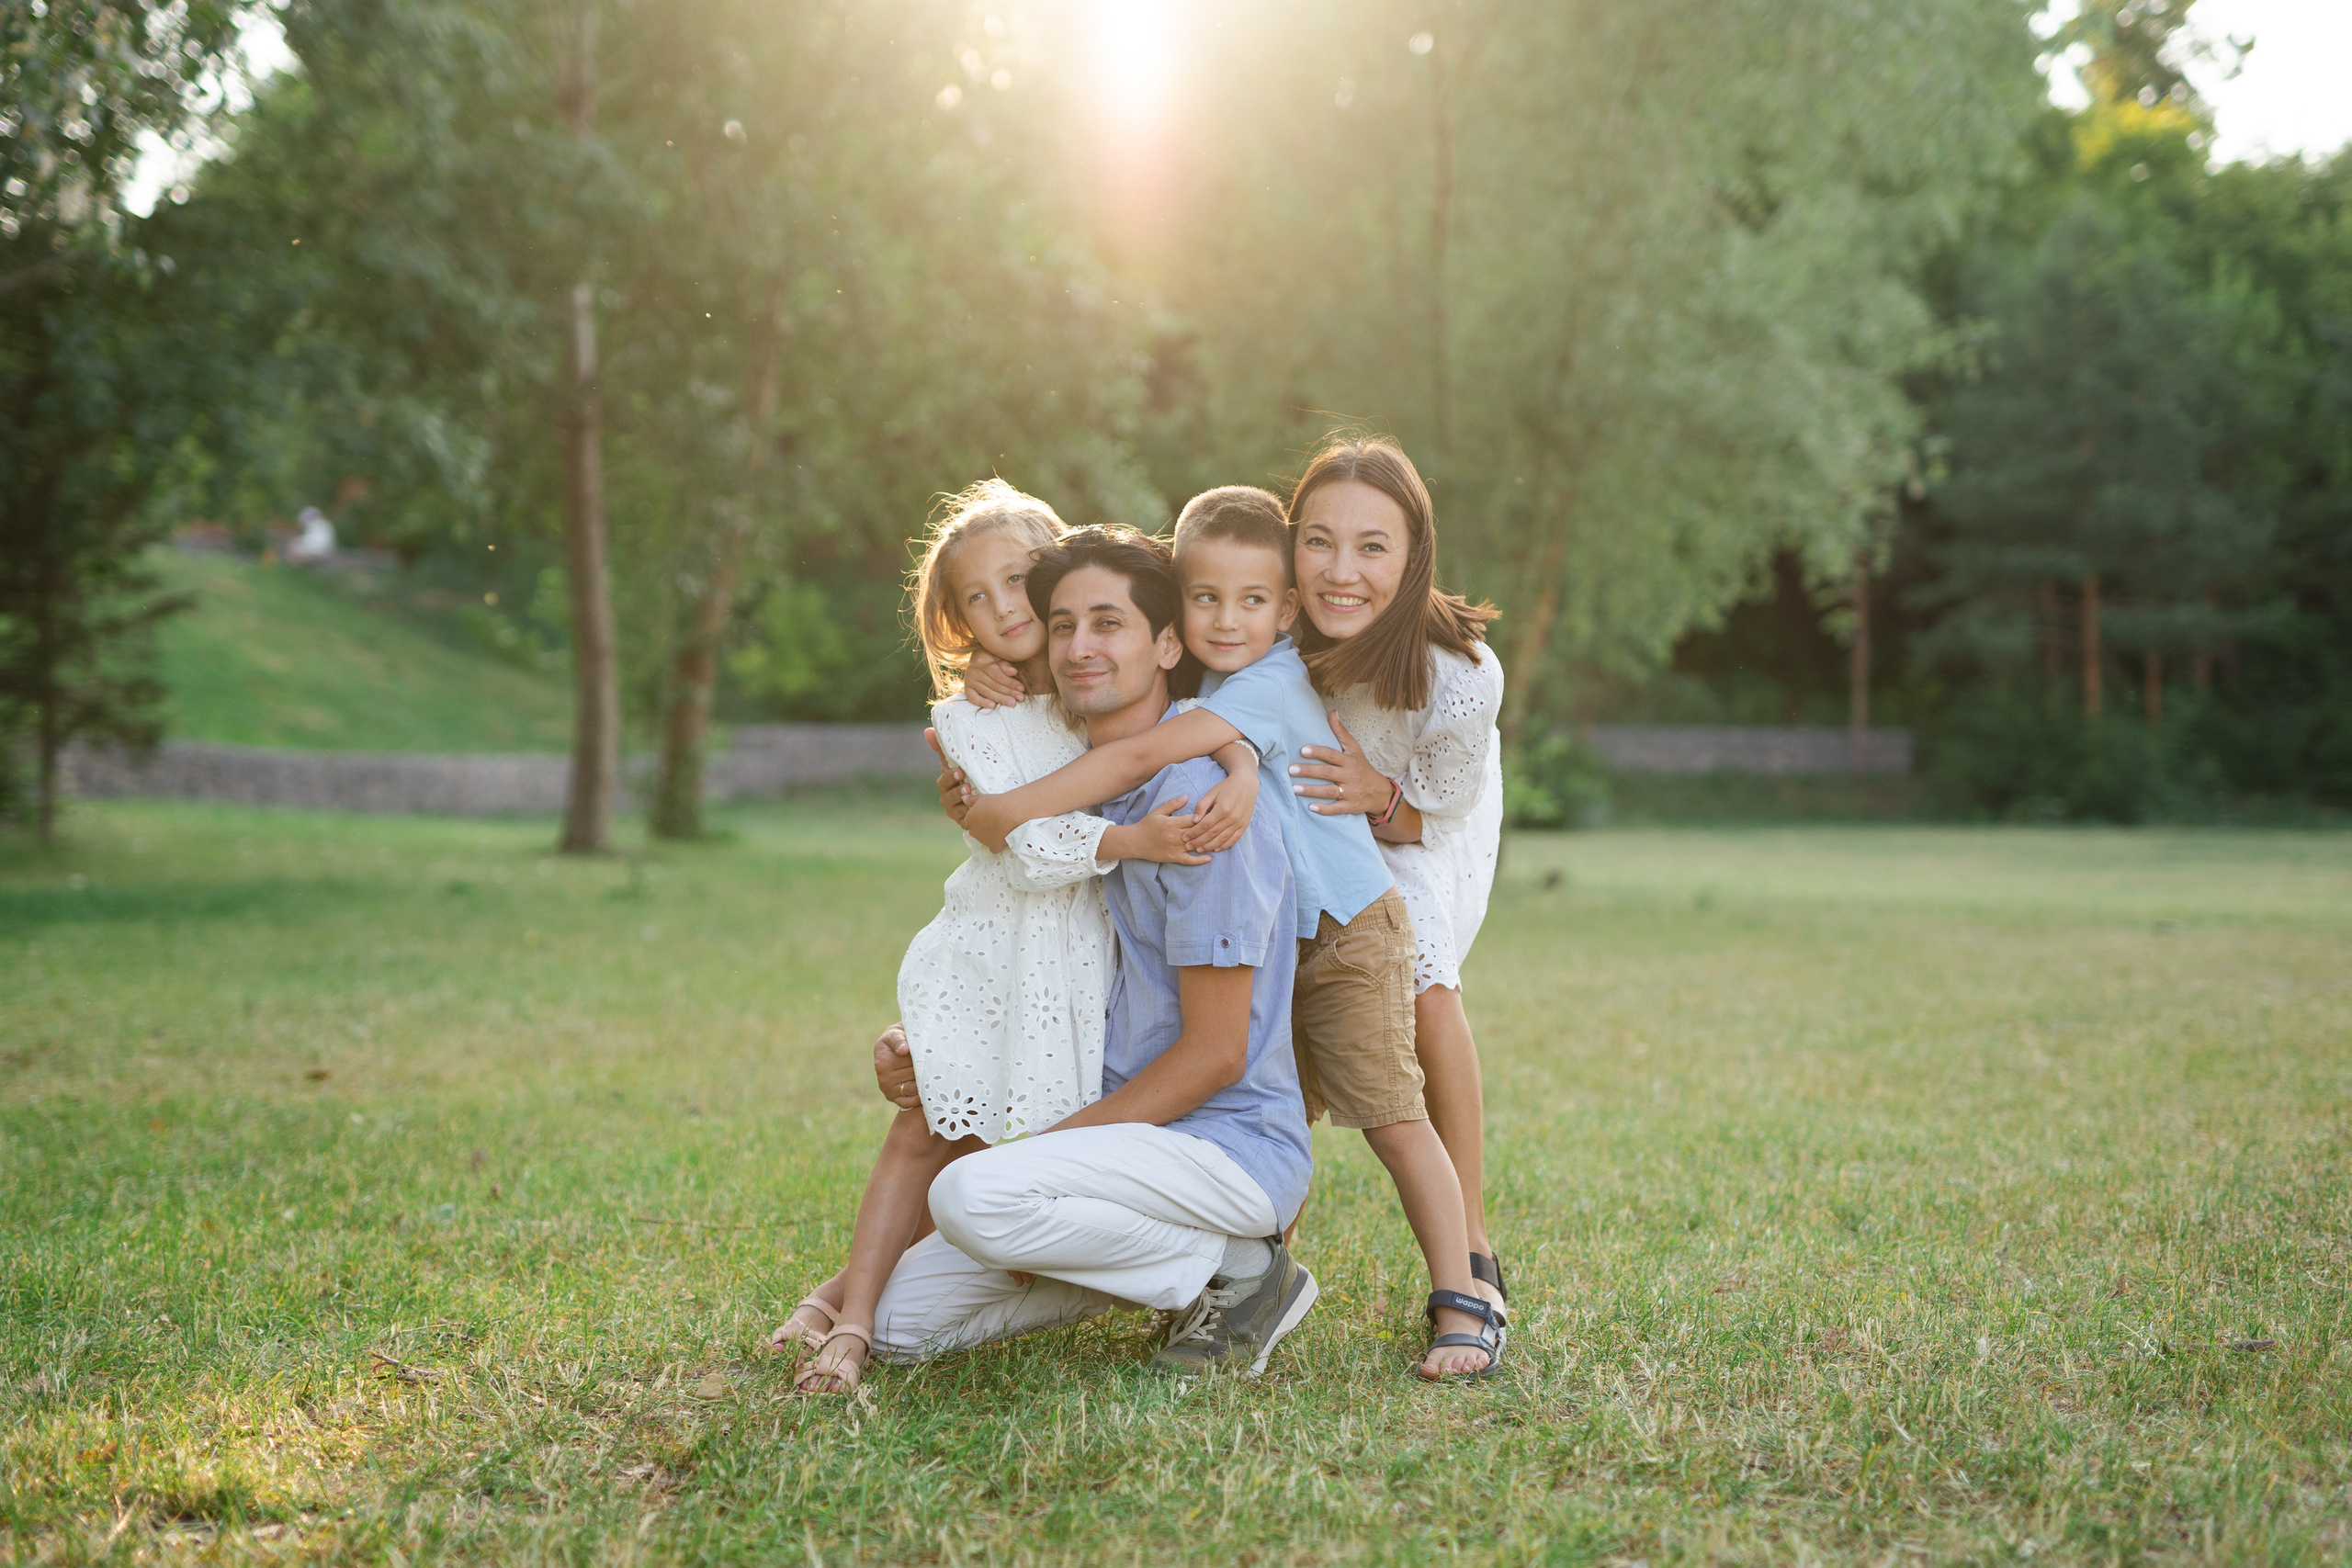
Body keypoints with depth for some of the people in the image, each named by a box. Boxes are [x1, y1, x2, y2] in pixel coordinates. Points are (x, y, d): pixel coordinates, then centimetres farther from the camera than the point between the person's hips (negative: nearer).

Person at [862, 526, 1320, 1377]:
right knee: (899, 1321, 3)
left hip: (1234, 1144, -8)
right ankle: (1169, 1255, 13)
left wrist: (1041, 1147, -17)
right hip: (1128, 1134, 9)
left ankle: (1239, 1272, -10)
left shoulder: (1200, 802, -17)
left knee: (970, 1196, -32)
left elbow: (1214, 1053, -18)